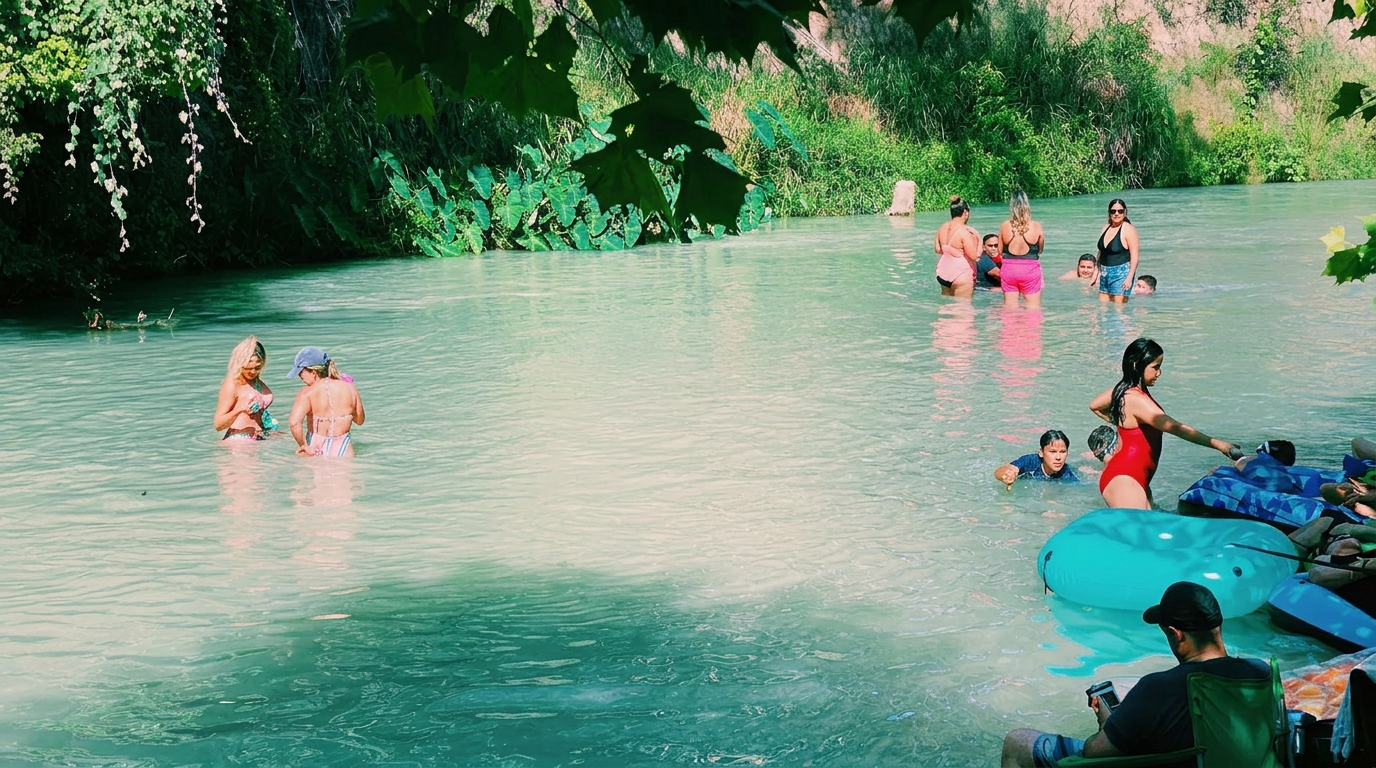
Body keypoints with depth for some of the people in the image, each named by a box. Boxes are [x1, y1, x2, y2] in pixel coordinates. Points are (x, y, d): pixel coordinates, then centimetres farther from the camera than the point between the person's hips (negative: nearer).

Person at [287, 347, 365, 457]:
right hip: (343, 451, 3)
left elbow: (294, 423, -21)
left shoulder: (307, 393, -7)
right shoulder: (350, 389, 3)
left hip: (315, 449, -3)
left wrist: (304, 446, -9)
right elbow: (359, 420, 15)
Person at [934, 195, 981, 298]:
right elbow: (973, 256, -17)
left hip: (942, 273, 8)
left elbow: (938, 249, 14)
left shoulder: (943, 228, 4)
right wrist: (975, 239, -4)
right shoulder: (964, 231, -18)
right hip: (961, 275, -8)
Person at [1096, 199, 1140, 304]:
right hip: (1105, 273, 7)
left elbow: (1134, 255, -13)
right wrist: (1098, 272, 17)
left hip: (1121, 273, -7)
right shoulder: (1106, 228, 13)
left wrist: (1129, 277, -20)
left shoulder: (1129, 229, -8)